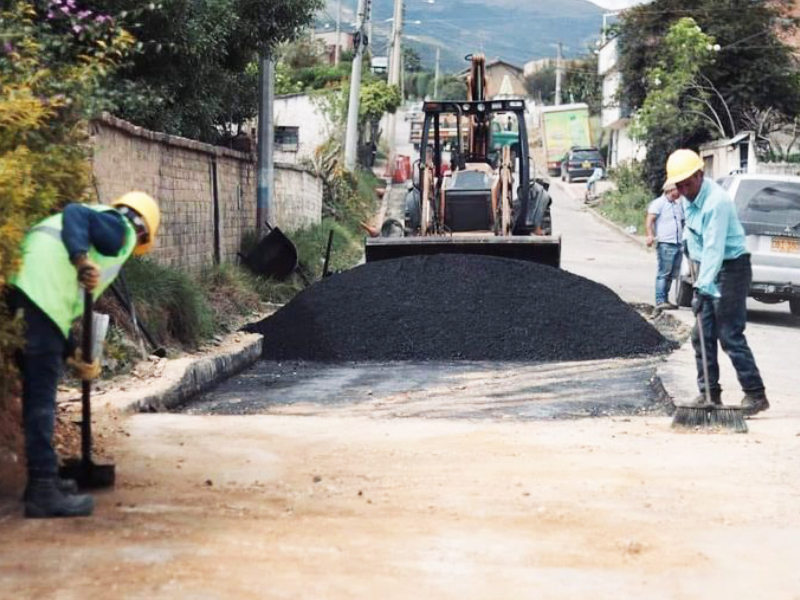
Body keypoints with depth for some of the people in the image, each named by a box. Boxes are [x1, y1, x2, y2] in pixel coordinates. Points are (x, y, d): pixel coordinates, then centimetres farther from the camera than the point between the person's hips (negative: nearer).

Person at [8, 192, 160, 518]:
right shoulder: (120, 228, 7)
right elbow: (76, 213, -14)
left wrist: (73, 355, 29)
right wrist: (81, 260, -28)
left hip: (20, 296, 9)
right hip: (38, 297, -9)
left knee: (37, 393, 19)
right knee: (41, 398, -6)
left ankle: (42, 479, 28)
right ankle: (43, 491, -4)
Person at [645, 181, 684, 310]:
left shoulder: (679, 205, 21)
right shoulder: (659, 203, -4)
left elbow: (683, 222, 34)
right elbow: (649, 220, -13)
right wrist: (650, 235, -26)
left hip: (678, 244, 8)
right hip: (665, 244, -8)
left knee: (672, 274, 9)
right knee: (663, 273, -10)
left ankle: (665, 300, 15)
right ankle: (660, 301, -11)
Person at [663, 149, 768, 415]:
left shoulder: (716, 201, -25)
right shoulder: (690, 197, 4)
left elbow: (714, 249, -30)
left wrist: (702, 288, -33)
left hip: (731, 269, -9)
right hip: (708, 269, 9)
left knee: (731, 336, -10)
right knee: (702, 336, 7)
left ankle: (756, 395, -3)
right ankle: (709, 393, 14)